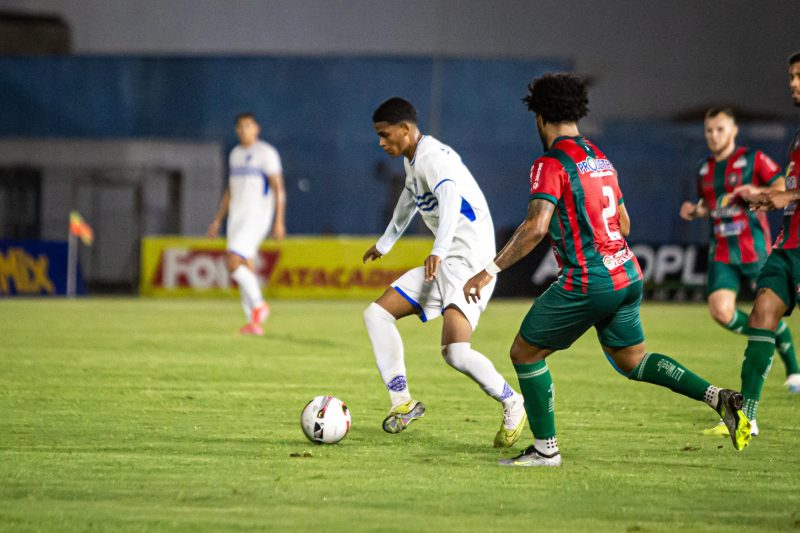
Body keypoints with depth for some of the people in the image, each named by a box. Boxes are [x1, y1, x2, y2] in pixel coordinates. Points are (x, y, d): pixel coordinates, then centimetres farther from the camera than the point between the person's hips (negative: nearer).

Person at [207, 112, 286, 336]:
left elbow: (278, 188, -10)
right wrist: (217, 219, 20)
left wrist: (279, 221, -16)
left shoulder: (266, 153, -6)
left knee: (233, 261, -19)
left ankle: (258, 305, -4)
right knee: (245, 268, 4)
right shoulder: (235, 154, 17)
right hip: (236, 216, 7)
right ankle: (254, 322, 6)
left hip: (257, 216, -7)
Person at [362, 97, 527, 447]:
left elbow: (451, 197, -36)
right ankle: (403, 402, 4)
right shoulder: (412, 160, 16)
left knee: (455, 351, -24)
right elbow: (410, 199, 38)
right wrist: (385, 243, 51)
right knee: (377, 313, 4)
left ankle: (511, 403, -1)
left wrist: (438, 251, -50)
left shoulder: (433, 157, -16)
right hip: (443, 264, 10)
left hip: (469, 261, -10)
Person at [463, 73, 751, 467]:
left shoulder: (551, 164, -10)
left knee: (525, 353, 7)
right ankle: (719, 397, 6)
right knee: (633, 362, 22)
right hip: (627, 276, 8)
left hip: (587, 283, -8)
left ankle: (545, 448, 10)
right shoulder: (600, 158, 15)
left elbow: (536, 227, -23)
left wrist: (490, 271, -22)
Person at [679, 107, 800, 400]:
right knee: (721, 311, -15)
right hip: (721, 252, 4)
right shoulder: (705, 169, 13)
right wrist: (694, 210, 6)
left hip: (754, 250, -4)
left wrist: (758, 192, -22)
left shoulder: (753, 160, -3)